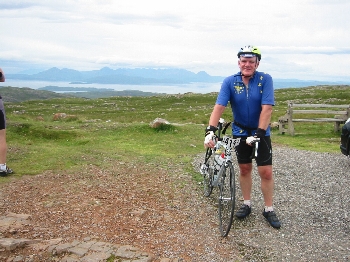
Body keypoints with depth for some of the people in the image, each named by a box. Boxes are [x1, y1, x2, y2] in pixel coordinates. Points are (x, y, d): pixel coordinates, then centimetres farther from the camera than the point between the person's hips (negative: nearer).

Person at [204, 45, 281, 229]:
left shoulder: (265, 80, -16)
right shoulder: (230, 82, -12)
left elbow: (266, 108, -23)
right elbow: (219, 106, -21)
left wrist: (259, 133, -31)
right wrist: (210, 130, -34)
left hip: (261, 132, -2)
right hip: (240, 132, 2)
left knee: (266, 172, -2)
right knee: (245, 169, 13)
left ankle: (269, 210, 13)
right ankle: (246, 204, 28)